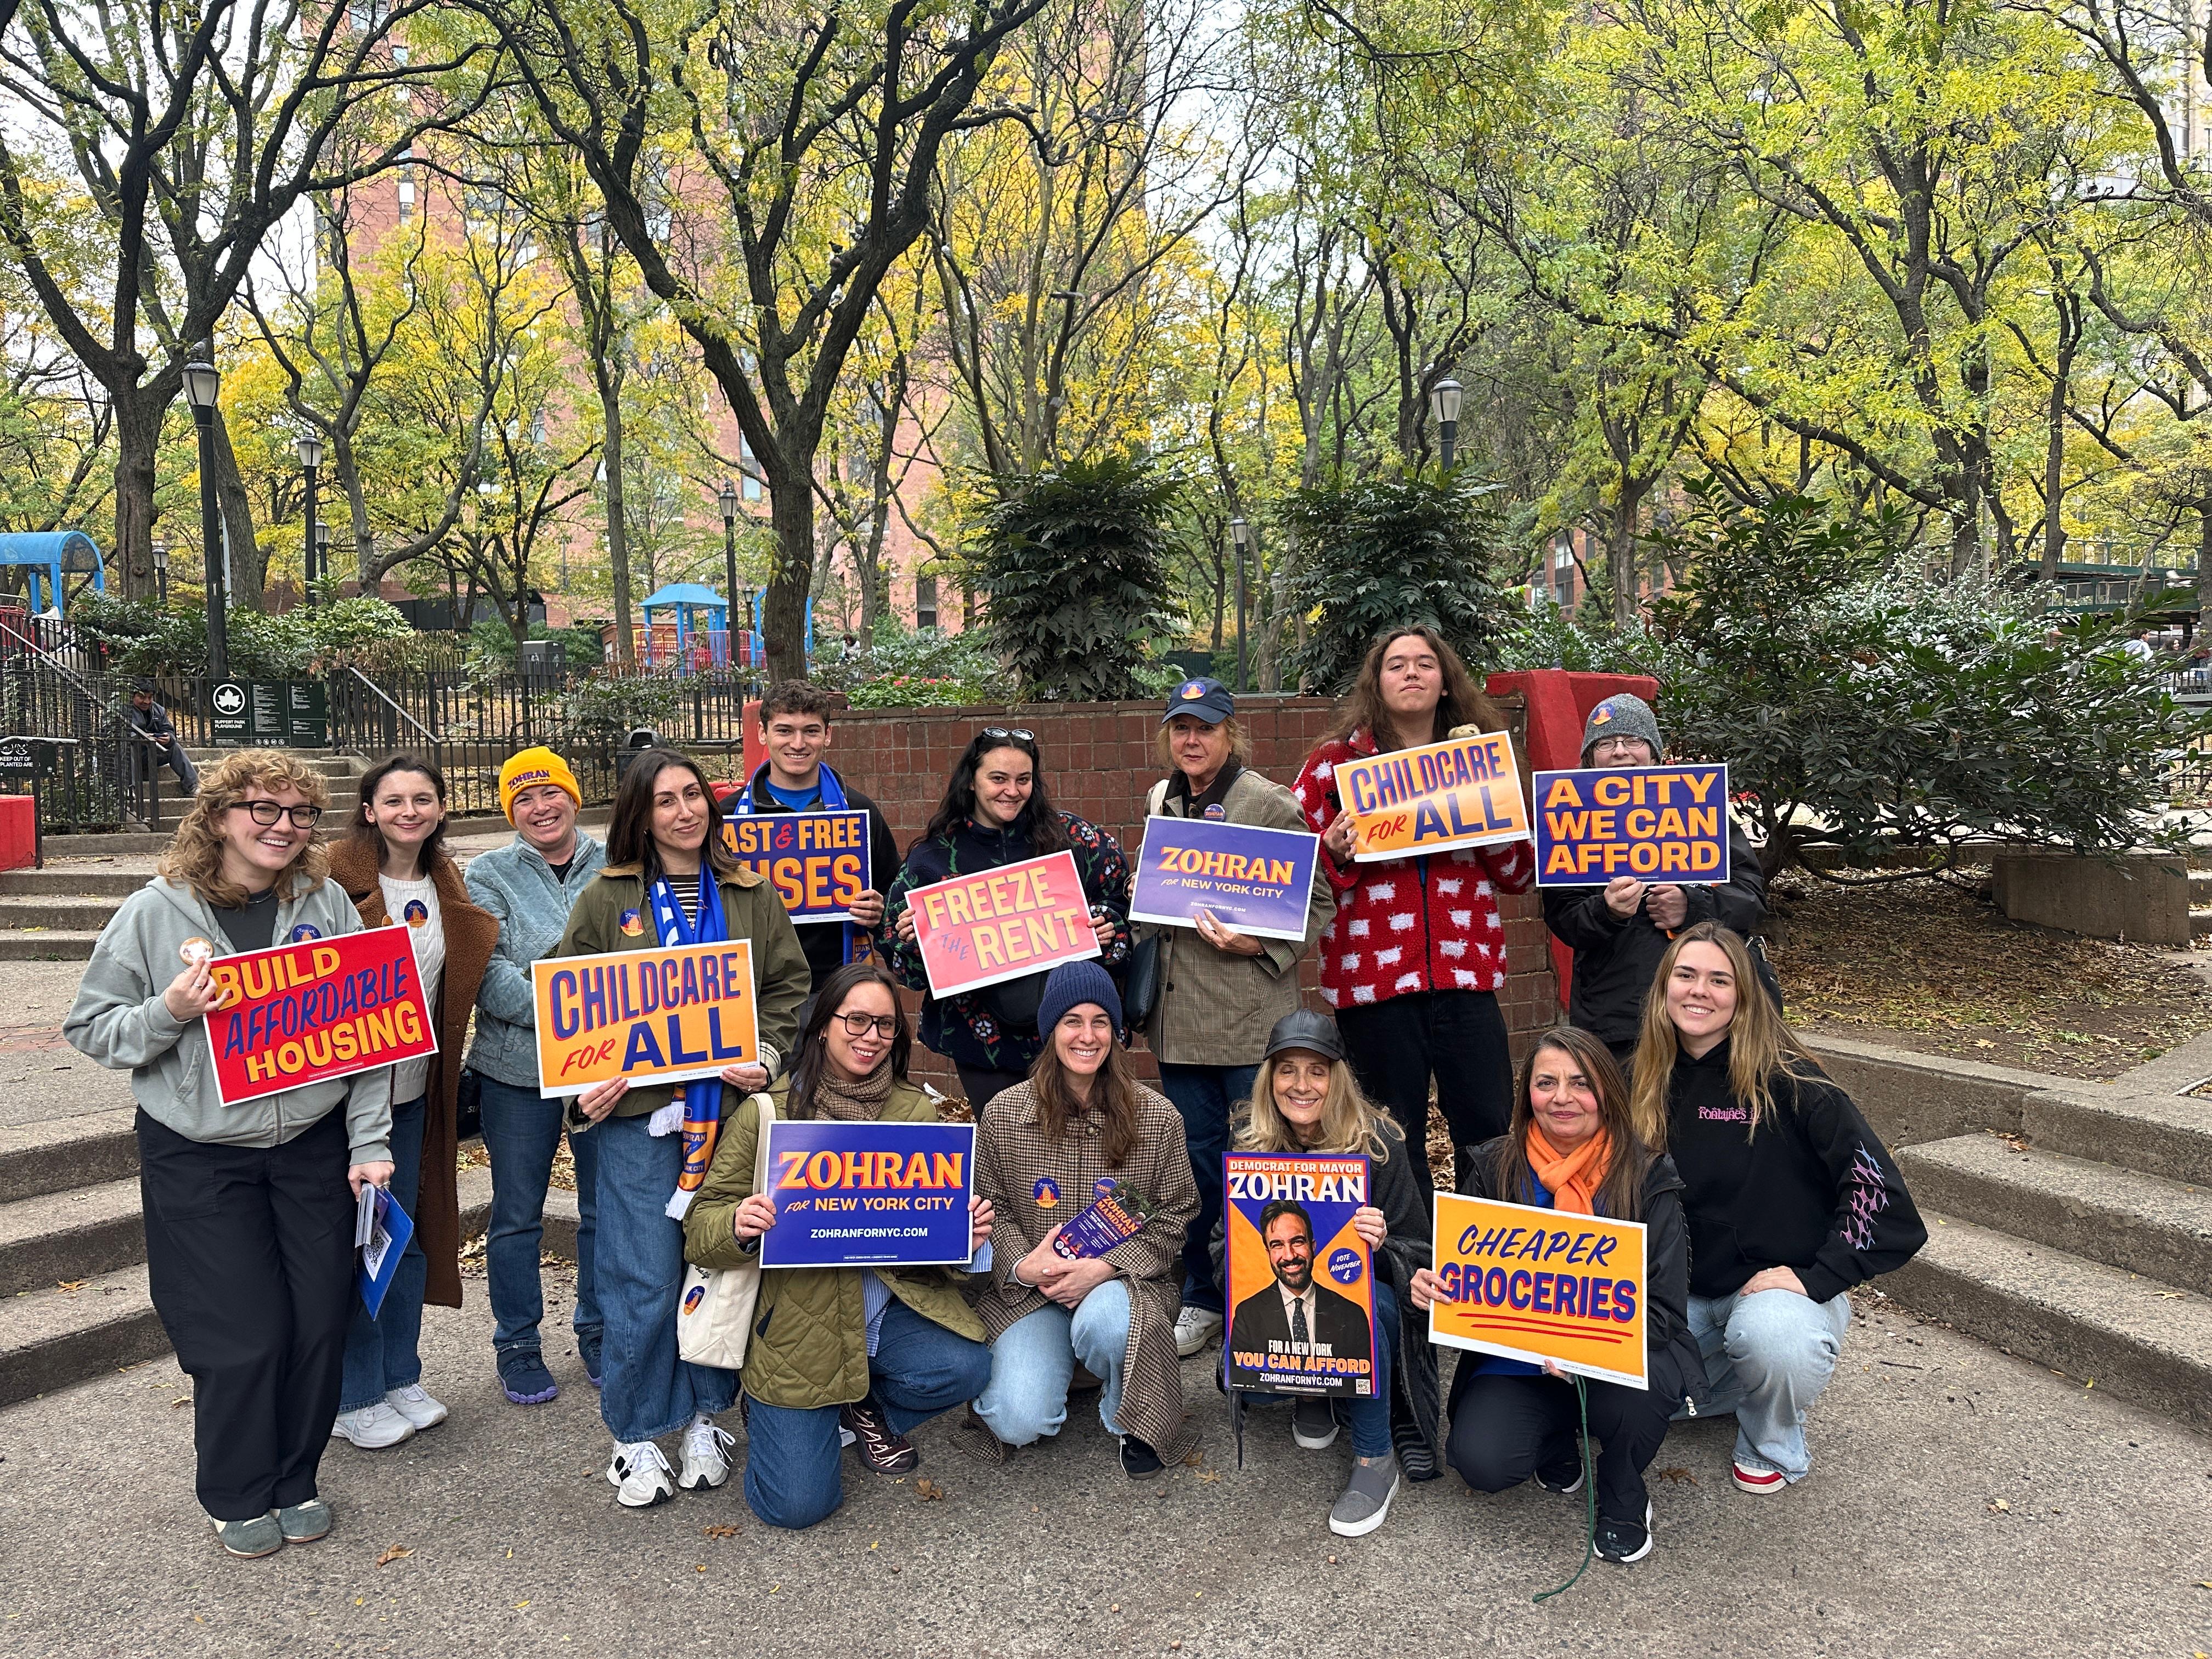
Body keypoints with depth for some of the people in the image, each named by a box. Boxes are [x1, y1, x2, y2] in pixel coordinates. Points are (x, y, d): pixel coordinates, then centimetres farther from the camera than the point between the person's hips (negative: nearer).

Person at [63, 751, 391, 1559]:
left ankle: (294, 1478, 30)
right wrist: (169, 1013, -19)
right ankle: (238, 1498, 25)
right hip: (200, 1158, -2)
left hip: (313, 1146, 2)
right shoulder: (154, 913, -6)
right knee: (242, 1335, -1)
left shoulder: (327, 904, -1)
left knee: (321, 1321, 5)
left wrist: (369, 1143, -3)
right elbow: (90, 1029, 1)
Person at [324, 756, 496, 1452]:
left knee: (409, 1231, 15)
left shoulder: (445, 889, 8)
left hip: (414, 1087, 6)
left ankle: (401, 1378, 30)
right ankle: (355, 1398, 17)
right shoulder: (338, 879, -13)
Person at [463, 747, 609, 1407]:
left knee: (605, 1207, 12)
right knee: (517, 1214, 10)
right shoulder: (489, 875, 0)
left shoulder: (613, 869, 3)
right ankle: (517, 1346, 25)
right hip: (518, 1065, -1)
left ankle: (599, 1333, 29)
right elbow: (484, 971, -11)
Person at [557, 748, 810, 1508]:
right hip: (638, 1111, -2)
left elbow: (788, 983, 11)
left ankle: (705, 1417, 26)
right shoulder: (606, 899, 3)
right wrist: (586, 1085, -9)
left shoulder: (750, 895, 9)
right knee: (644, 1280, -2)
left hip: (728, 1106, 2)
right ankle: (635, 1437, 16)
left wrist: (765, 1057, -5)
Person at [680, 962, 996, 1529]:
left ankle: (864, 1409, 9)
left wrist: (969, 1233, -17)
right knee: (798, 1504, -12)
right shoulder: (767, 1113, -5)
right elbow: (702, 1224, -5)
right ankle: (773, 1413, 25)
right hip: (796, 1321, -3)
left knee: (966, 1367, -26)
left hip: (893, 1306, 3)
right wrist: (739, 1225, -27)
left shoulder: (917, 1111, 3)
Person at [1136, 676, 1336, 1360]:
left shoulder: (1270, 805, -8)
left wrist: (1259, 944, -19)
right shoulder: (1160, 803, 12)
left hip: (1251, 1016, -5)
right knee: (1194, 1156, 13)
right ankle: (1200, 1299, 28)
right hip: (1180, 1013, 6)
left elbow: (1320, 901, -7)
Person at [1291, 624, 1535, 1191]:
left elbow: (1521, 874, 14)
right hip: (1373, 974, -2)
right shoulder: (1336, 761, 6)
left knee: (1490, 1132, 2)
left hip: (1465, 974, 2)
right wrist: (1335, 852, -14)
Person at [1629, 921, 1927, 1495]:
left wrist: (1818, 1275, -21)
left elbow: (1873, 1179, -19)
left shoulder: (1784, 1079, -14)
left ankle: (1773, 1445, -2)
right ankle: (1723, 1383, 15)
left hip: (1776, 1287, -5)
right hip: (1682, 1293, 5)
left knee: (1775, 1339, -38)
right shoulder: (1650, 1083, 2)